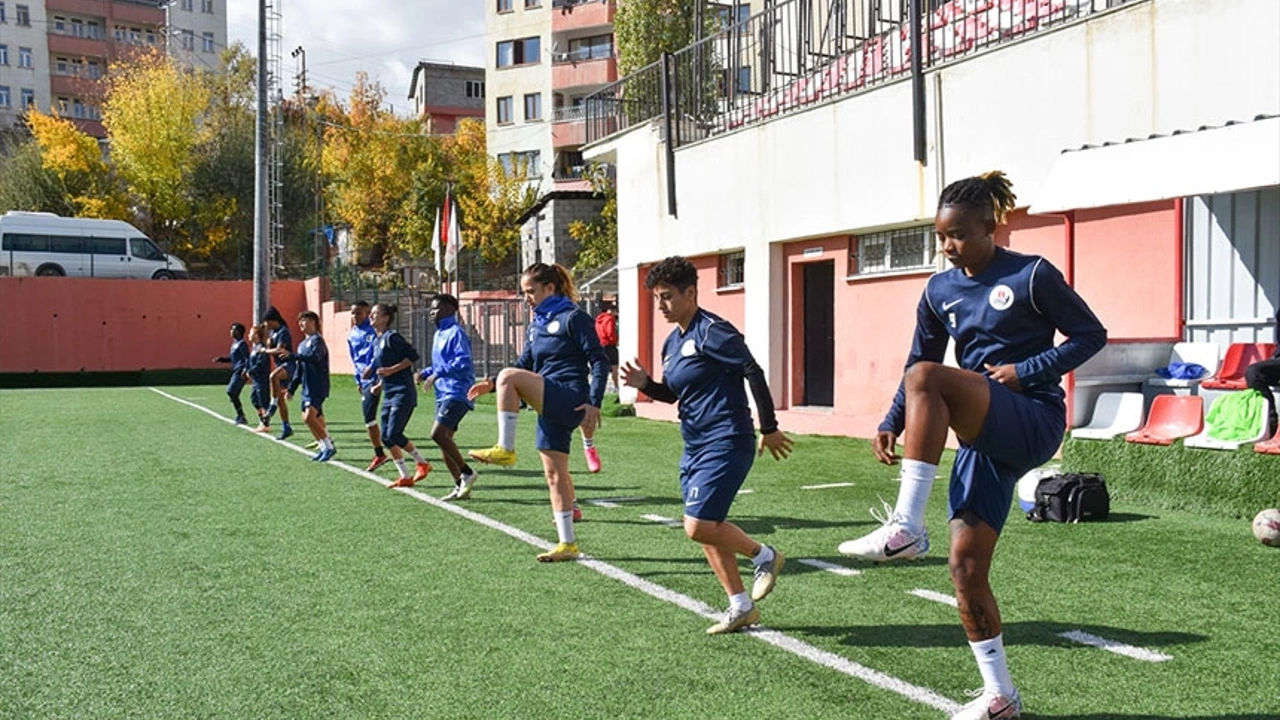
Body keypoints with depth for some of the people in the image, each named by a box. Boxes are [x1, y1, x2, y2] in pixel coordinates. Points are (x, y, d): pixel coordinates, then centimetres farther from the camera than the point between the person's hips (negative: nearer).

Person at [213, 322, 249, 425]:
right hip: (236, 372, 10)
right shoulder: (234, 344, 19)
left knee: (231, 391, -16)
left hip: (240, 373, -10)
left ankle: (240, 416, -12)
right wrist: (221, 359, 15)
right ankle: (240, 417, 13)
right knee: (234, 395, 9)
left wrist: (245, 370, -28)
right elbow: (231, 358, 28)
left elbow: (247, 358, -17)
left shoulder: (241, 344, -10)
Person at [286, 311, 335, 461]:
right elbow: (299, 370, 23)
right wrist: (291, 388, 21)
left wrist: (292, 356, -31)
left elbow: (315, 357, -28)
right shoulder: (302, 344, 18)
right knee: (308, 419, 8)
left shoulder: (317, 340, -8)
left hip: (317, 387, -9)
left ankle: (329, 446, -8)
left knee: (310, 417, -18)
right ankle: (324, 448, 17)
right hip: (307, 388, 9)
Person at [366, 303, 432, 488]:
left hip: (403, 393, -9)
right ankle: (405, 476, 10)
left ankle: (422, 462, 6)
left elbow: (413, 355, -16)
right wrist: (380, 385, 13)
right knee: (386, 437, 4)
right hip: (389, 395, 9)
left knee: (393, 434, -14)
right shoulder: (378, 341, 16)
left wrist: (391, 370, -18)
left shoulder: (391, 337, -11)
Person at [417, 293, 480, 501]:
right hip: (443, 393, 10)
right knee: (444, 438, 8)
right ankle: (460, 486, 14)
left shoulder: (456, 333, -11)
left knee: (438, 434, -19)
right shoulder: (439, 334, 18)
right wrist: (425, 373, 10)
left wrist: (437, 374, -22)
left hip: (457, 392, -10)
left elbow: (463, 363, -21)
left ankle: (467, 472, -7)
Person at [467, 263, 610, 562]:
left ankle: (505, 450, -17)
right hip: (550, 407, 9)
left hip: (570, 401, -9)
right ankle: (568, 544, 14)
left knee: (508, 376, -23)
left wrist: (594, 403, -21)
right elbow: (525, 366, 22)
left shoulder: (573, 318, -6)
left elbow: (599, 362, -10)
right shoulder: (537, 325, 17)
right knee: (554, 472, 8)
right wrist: (492, 385, 6)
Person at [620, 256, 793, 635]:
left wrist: (769, 428, -13)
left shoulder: (712, 332, -14)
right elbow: (671, 393, 23)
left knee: (699, 526, -15)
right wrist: (645, 384, 2)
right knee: (705, 529, 10)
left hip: (726, 443, -10)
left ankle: (765, 556, 10)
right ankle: (740, 607, 21)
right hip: (695, 447, 10)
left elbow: (753, 373, -15)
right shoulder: (673, 342, 13)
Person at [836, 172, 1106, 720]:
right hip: (986, 436, 6)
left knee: (926, 378, -30)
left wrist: (1027, 371, -14)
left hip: (1034, 423, -6)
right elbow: (919, 358, 17)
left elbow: (1091, 334, -1)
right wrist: (892, 424, 4)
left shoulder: (1031, 275, -4)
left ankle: (906, 527, -33)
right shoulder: (940, 291, 10)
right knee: (966, 566, 0)